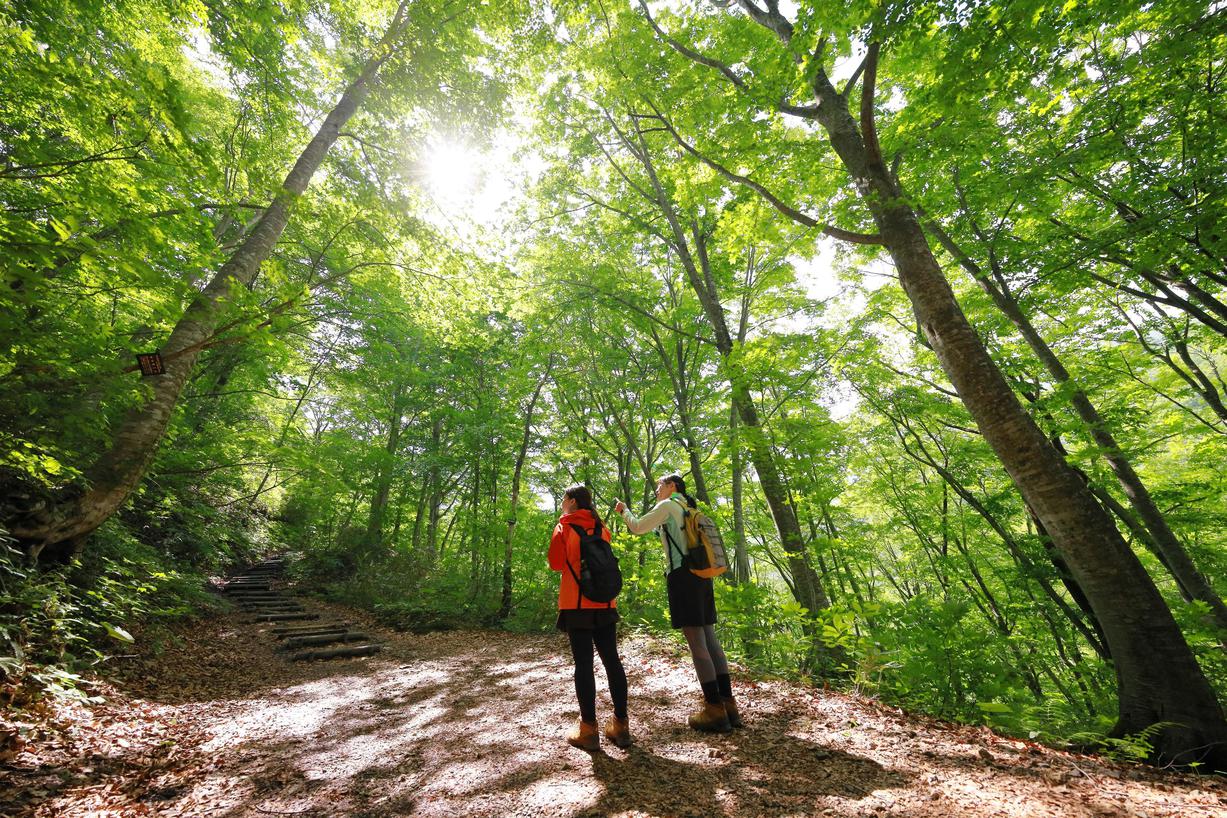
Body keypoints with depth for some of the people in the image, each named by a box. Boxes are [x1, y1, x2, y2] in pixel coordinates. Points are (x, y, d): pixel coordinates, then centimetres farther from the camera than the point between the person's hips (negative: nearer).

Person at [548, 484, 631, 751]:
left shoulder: (564, 527, -4)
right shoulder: (601, 528, 10)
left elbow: (556, 563, -4)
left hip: (576, 604, -4)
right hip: (605, 602, 4)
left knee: (583, 663, 1)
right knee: (611, 660, 8)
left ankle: (588, 731, 6)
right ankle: (621, 726, 13)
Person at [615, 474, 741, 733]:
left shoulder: (668, 505, -2)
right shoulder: (689, 509, 22)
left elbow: (637, 527, -4)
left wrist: (624, 510, 14)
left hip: (682, 576, -8)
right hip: (700, 575, 8)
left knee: (697, 645, -5)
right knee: (710, 640, 9)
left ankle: (715, 711, -2)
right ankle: (728, 703, 12)